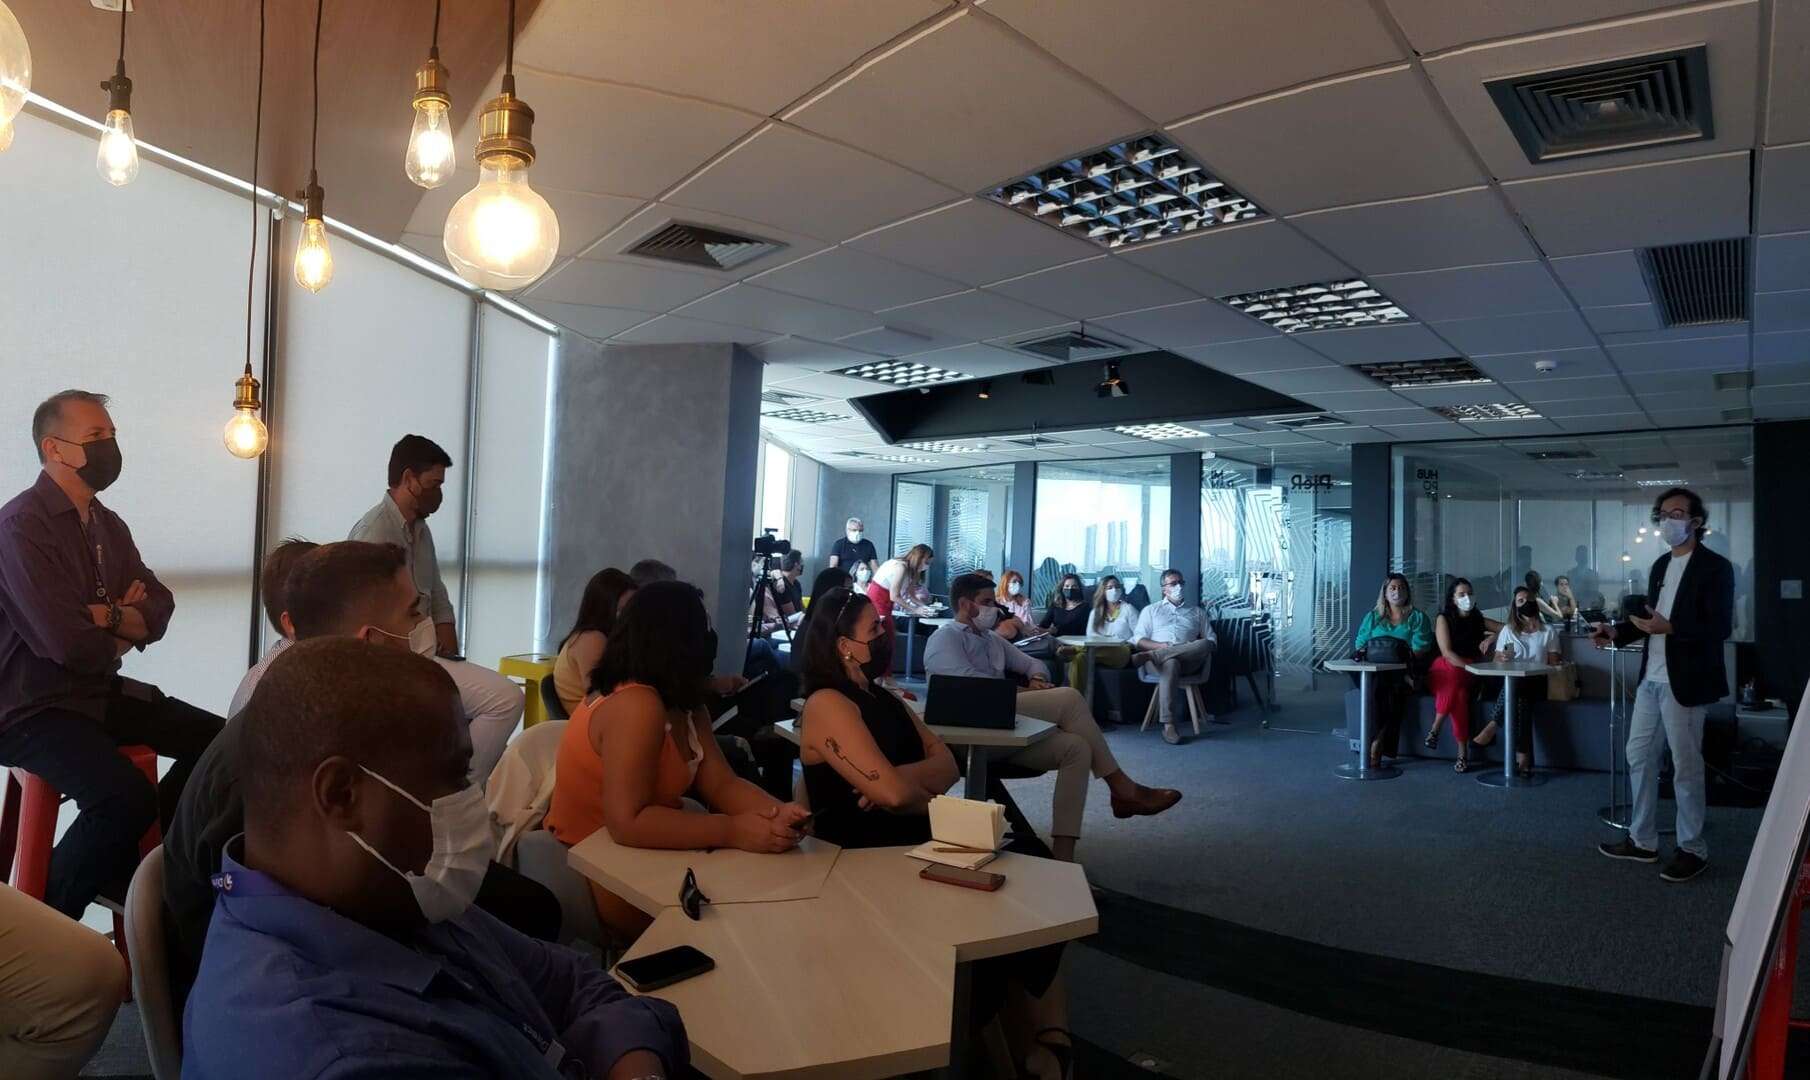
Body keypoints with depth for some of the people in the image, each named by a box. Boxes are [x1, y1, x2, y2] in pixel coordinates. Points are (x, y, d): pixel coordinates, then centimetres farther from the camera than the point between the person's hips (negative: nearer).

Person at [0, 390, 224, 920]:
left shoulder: (109, 525, 10)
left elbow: (160, 609, 5)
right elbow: (70, 644, -24)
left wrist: (111, 617, -16)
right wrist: (126, 632, -3)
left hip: (101, 693, 9)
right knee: (127, 796, -30)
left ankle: (139, 858, 16)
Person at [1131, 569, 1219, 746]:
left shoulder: (1197, 612, 29)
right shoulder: (1150, 610, 24)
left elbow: (1212, 641, 20)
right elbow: (1138, 640, 11)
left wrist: (1196, 649, -4)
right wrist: (1162, 645, -9)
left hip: (1189, 660, 2)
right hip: (1159, 658, -2)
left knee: (1204, 644, -34)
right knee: (1170, 664, -41)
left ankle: (1148, 656, -44)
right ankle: (1168, 725, -46)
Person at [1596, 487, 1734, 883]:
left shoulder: (1715, 567, -10)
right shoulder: (1660, 565, 13)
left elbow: (1721, 627, -17)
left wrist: (1670, 628, -27)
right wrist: (1617, 632, 2)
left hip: (1684, 683, -8)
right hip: (1651, 679, 8)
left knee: (1685, 768, 2)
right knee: (1638, 756, 13)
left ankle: (1693, 850, 16)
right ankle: (1642, 840, 24)